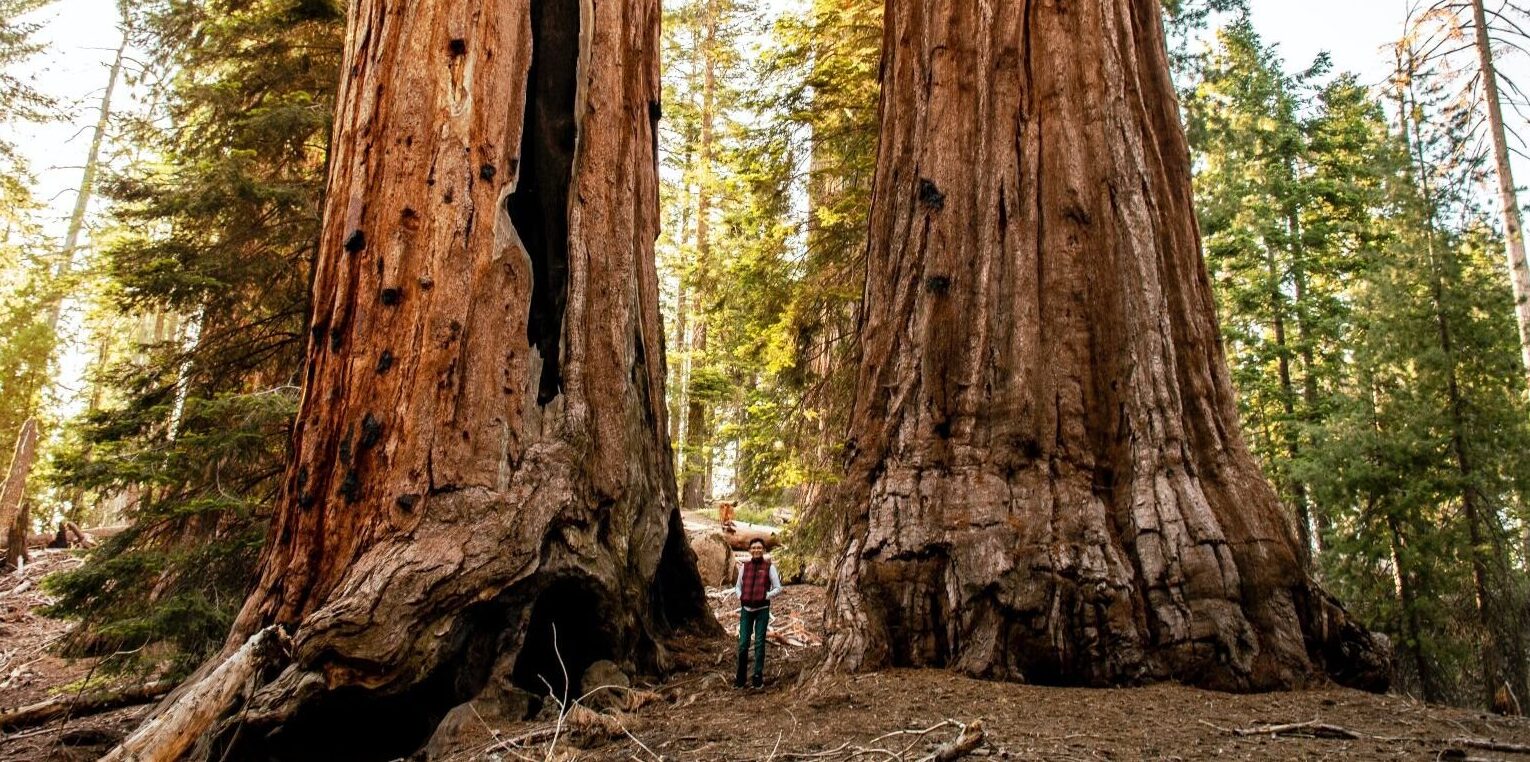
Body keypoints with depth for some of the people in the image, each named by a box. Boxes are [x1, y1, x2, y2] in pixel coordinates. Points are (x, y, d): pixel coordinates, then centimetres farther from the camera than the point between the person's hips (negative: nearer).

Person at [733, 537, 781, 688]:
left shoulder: (769, 567, -2)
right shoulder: (744, 566, 7)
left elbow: (778, 588, 1)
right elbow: (738, 586, 17)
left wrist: (766, 596, -11)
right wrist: (740, 596, -1)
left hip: (762, 609, -2)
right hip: (746, 609, 2)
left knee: (759, 643, 2)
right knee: (743, 643, 2)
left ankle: (758, 677, 10)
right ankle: (740, 678, 11)